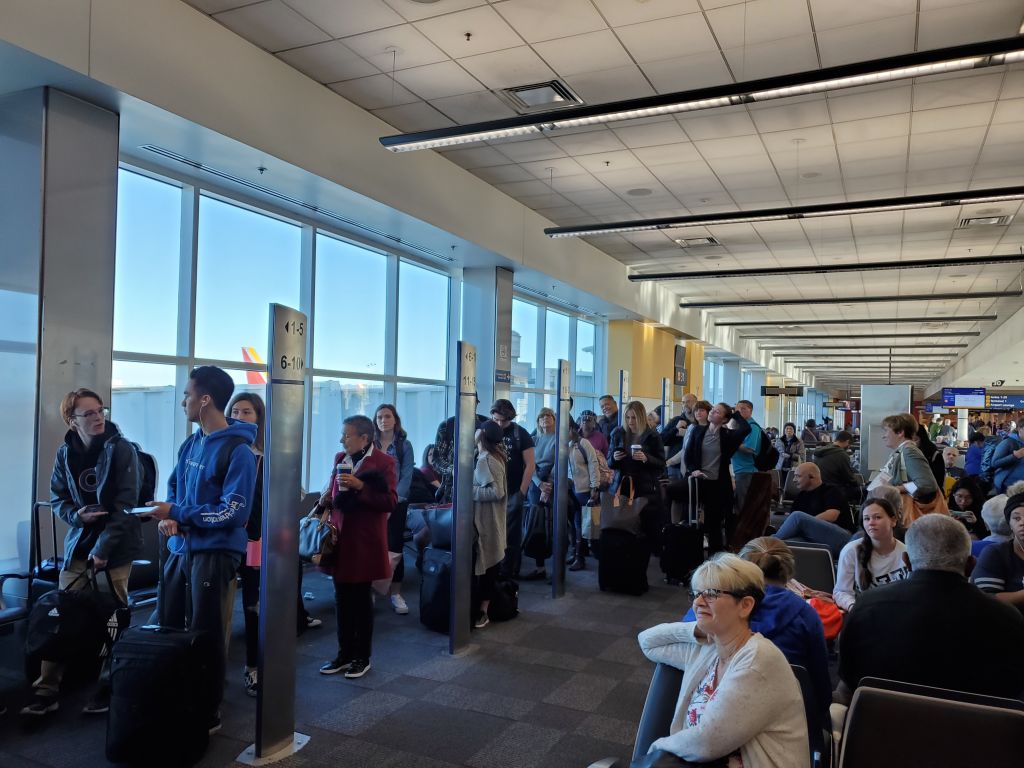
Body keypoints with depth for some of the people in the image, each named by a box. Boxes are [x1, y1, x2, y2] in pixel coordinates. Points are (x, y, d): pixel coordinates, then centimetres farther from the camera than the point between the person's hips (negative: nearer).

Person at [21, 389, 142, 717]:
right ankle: (47, 690, 16)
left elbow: (126, 504, -13)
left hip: (115, 546, -4)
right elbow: (57, 499, 10)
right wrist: (76, 515, -12)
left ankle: (108, 687, 19)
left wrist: (103, 548, -17)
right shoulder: (65, 452, 4)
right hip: (78, 543, 4)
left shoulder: (121, 449, -10)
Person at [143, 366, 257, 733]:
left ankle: (209, 714, 21)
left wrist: (176, 513, -16)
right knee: (168, 627, 17)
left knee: (204, 636, 3)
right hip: (181, 548, 8)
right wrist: (168, 518, -5)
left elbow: (234, 512, -20)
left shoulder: (238, 451, -16)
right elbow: (174, 490, 17)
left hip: (215, 552, -8)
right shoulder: (190, 444, 9)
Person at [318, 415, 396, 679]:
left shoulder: (384, 462, -9)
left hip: (365, 541, -5)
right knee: (342, 600, 11)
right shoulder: (340, 458, 10)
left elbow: (390, 502, -15)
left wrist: (360, 486, -22)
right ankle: (344, 654, 25)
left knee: (361, 600, 6)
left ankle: (362, 657, 20)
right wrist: (326, 501, 2)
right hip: (340, 539, 5)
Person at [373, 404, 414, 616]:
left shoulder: (404, 445, 2)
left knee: (395, 546, 1)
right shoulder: (369, 444, 7)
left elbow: (406, 477, -4)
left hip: (396, 503, -1)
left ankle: (395, 593, 10)